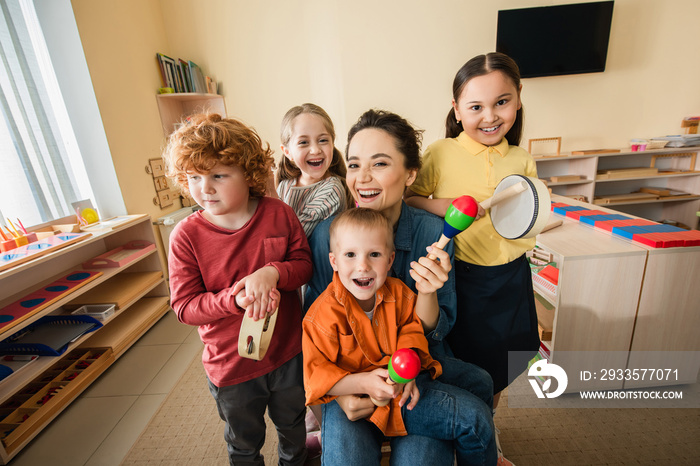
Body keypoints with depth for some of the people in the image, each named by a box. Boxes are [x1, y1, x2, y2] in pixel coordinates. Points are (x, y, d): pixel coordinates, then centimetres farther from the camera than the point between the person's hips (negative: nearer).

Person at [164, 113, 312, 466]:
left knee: (293, 425, 31)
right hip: (230, 365, -1)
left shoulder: (279, 214, -15)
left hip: (288, 353, 2)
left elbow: (304, 264, -8)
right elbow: (184, 305, -15)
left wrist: (273, 272, -29)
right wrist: (235, 299, -32)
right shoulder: (186, 235, -17)